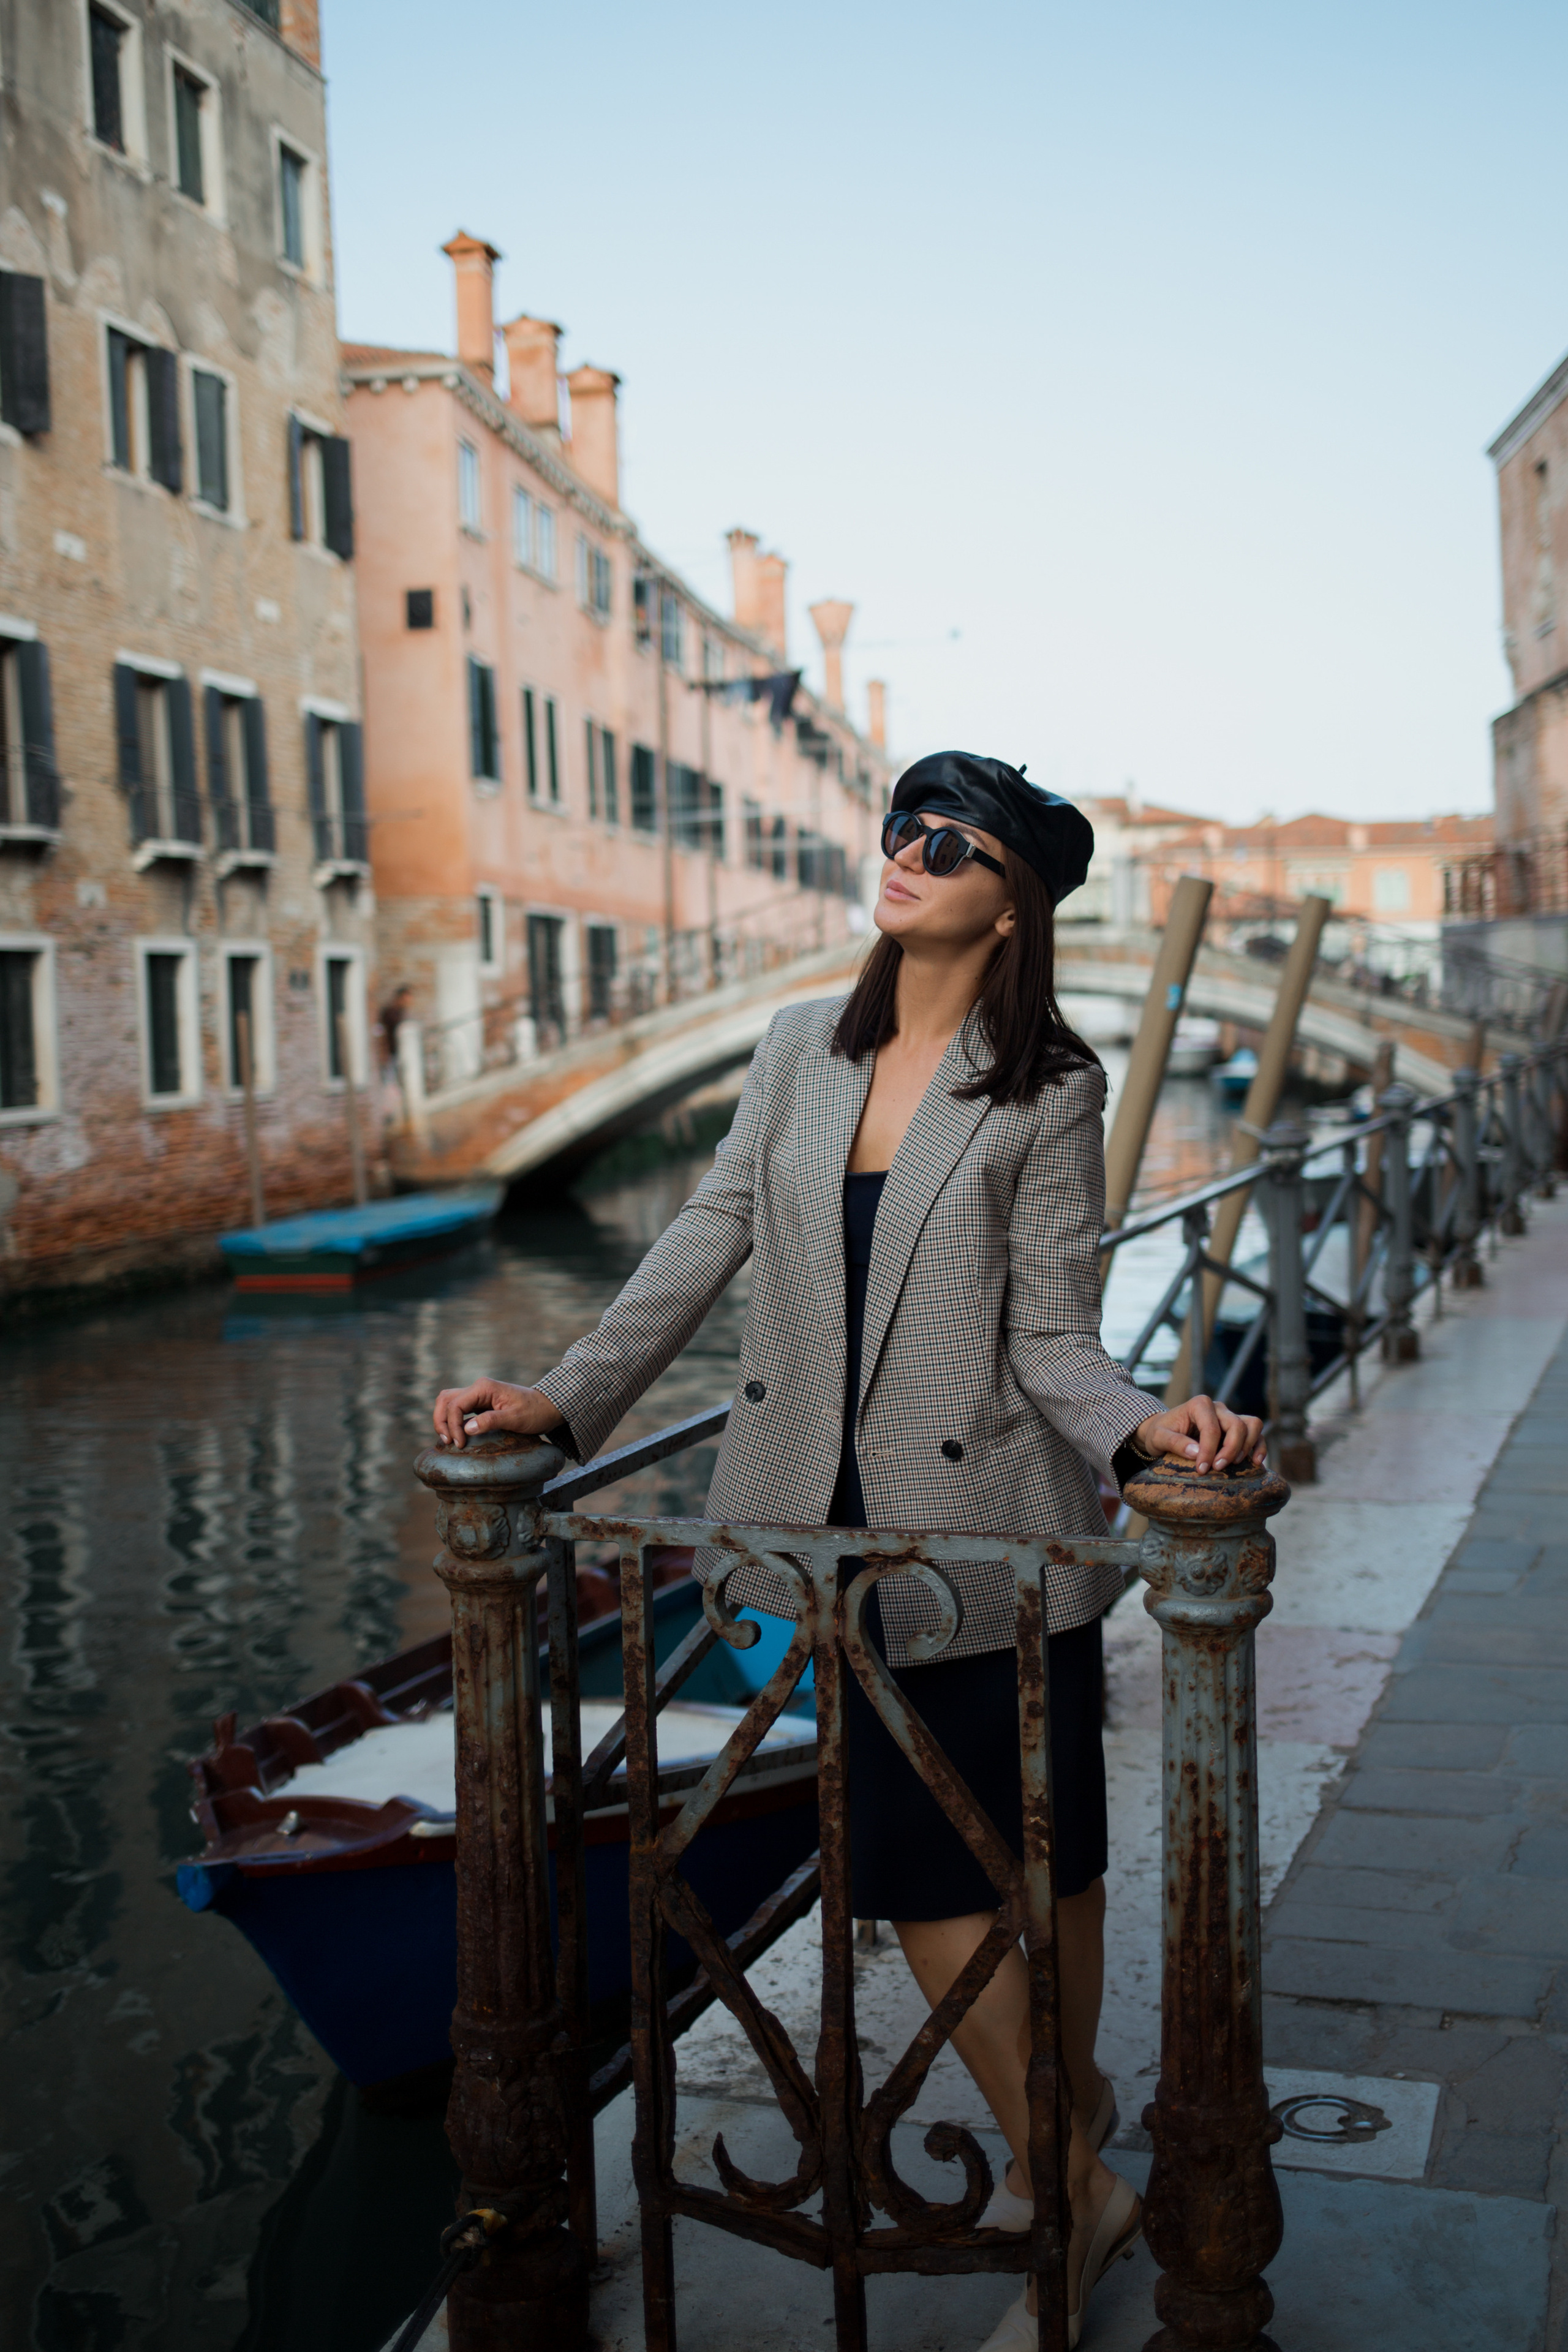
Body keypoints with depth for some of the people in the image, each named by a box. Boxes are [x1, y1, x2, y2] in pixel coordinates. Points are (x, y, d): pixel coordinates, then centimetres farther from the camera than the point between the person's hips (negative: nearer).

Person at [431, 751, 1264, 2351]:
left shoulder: (1047, 1091, -7)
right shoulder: (801, 1052, 5)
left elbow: (1052, 1340, -8)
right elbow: (706, 1243, 7)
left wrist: (1149, 1431, -27)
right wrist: (566, 1398, 0)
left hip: (992, 1526, -4)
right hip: (852, 1528, 4)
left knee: (1040, 1846, 9)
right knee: (917, 1857, 10)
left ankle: (1061, 2164, 30)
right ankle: (1074, 2175, 31)